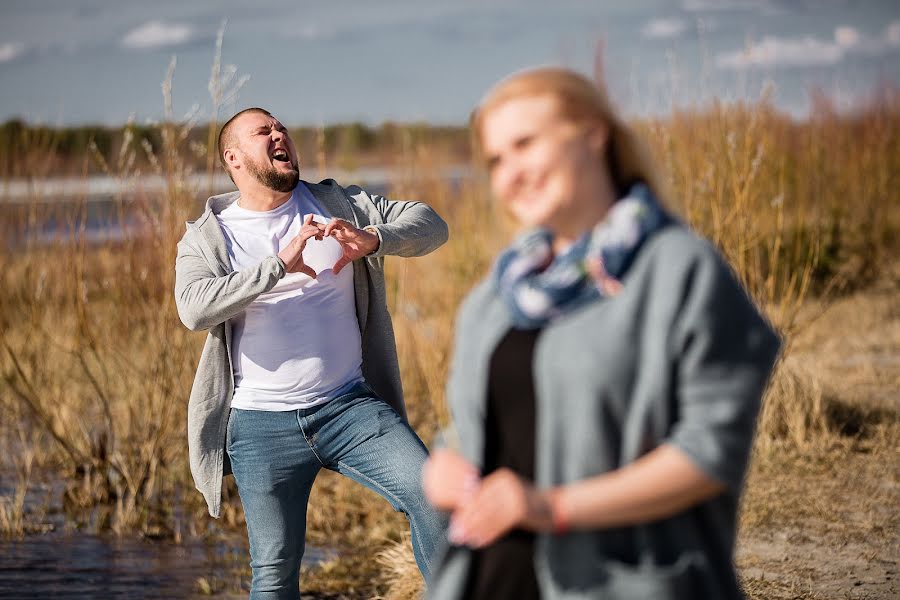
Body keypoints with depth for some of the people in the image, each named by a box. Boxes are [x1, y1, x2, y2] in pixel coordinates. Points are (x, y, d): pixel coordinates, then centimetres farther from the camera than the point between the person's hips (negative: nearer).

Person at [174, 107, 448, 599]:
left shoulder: (338, 206, 9)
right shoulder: (206, 238, 2)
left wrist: (373, 239, -17)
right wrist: (280, 264, -25)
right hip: (263, 424, -1)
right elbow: (194, 309, -17)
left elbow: (430, 225, 4)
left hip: (350, 407, 1)